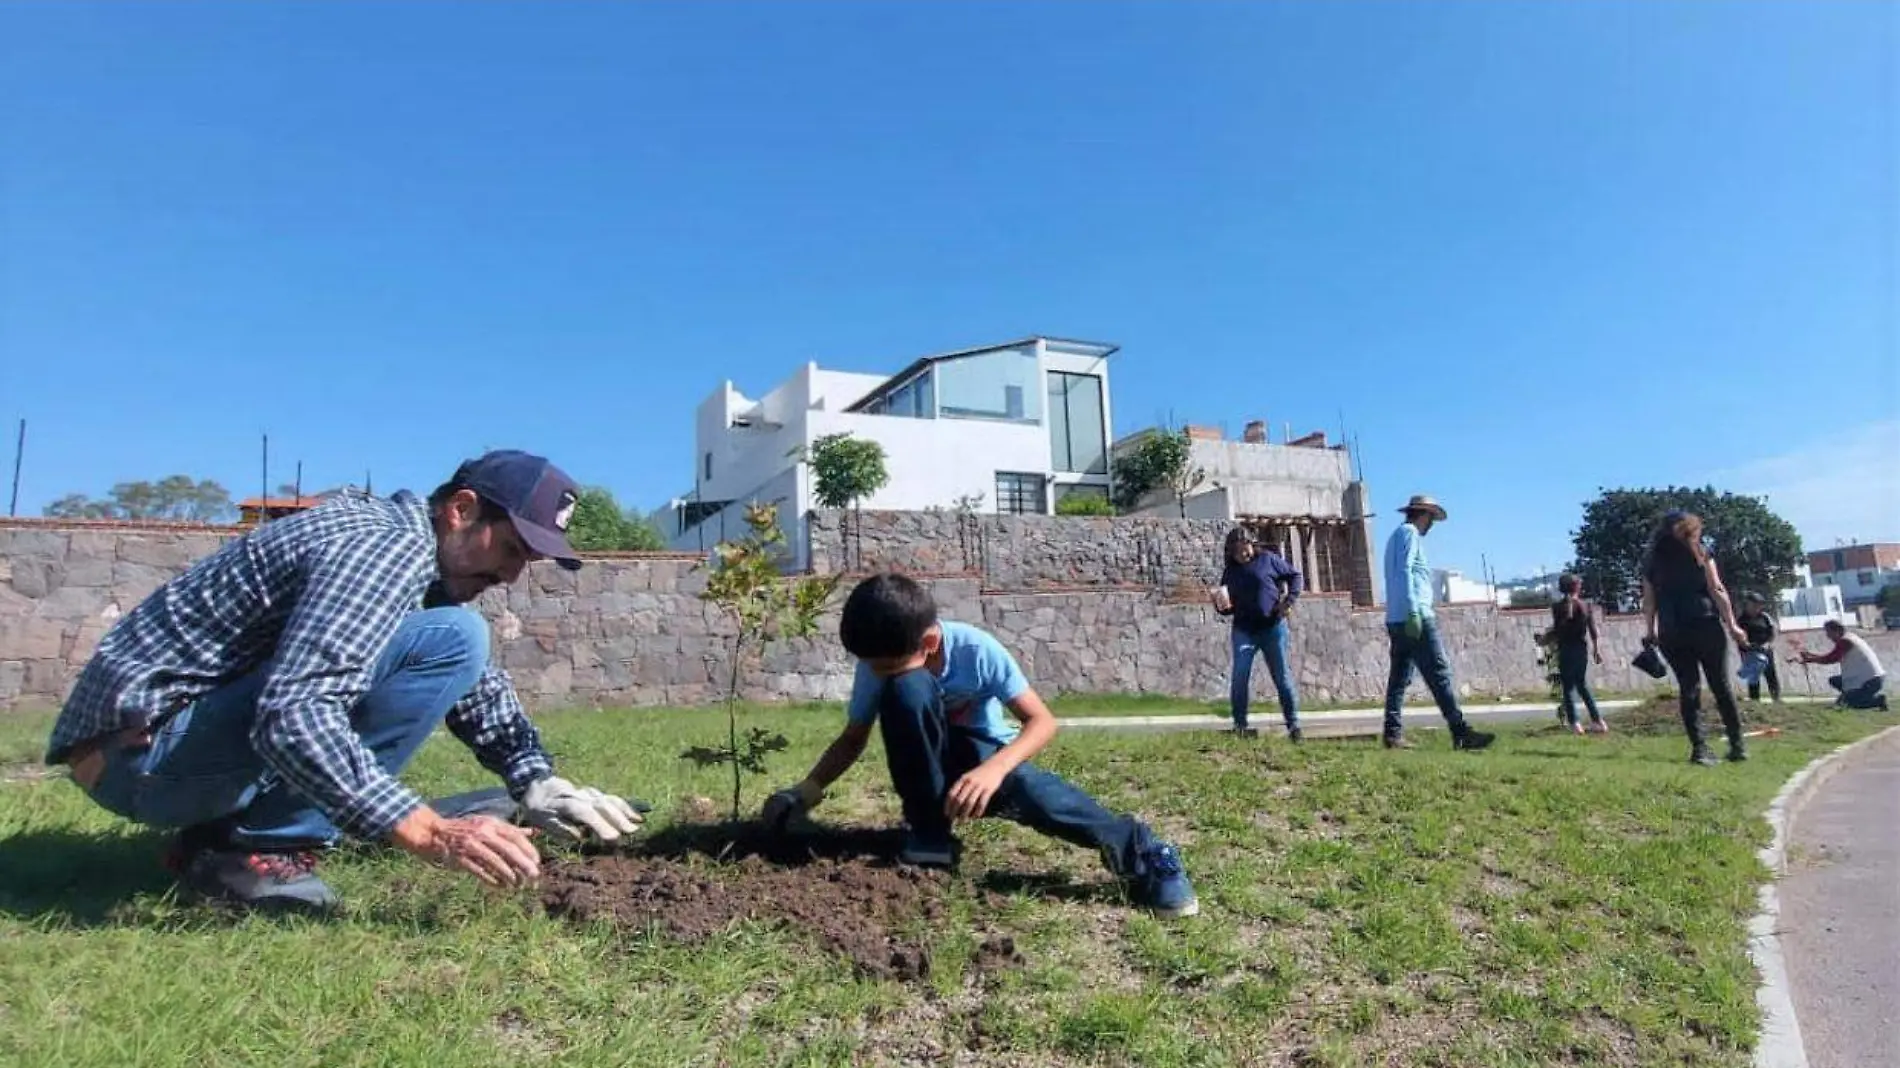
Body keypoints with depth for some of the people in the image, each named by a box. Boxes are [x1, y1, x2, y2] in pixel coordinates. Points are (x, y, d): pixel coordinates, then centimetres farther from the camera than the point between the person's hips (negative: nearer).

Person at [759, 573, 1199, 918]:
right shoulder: (878, 666, -18)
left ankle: (1140, 854, -26)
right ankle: (929, 834, -20)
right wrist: (806, 791, -19)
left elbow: (1042, 721, -26)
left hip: (985, 757, -2)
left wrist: (993, 769, -43)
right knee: (906, 690, -33)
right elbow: (853, 739, -4)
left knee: (1024, 788, -41)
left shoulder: (977, 649, -27)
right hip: (929, 765, 2)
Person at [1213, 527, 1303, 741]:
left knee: (1281, 677, 4)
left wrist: (1290, 600, -6)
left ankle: (1293, 724, 13)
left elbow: (1294, 575, 7)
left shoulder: (1267, 559, -2)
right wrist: (1221, 605, -14)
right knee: (1240, 678, -8)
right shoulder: (1230, 571, 5)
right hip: (1243, 631, 2)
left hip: (1273, 627, -2)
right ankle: (1240, 725, 2)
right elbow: (1227, 608, 10)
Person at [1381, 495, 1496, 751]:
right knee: (1439, 673, -11)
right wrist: (1413, 612, -22)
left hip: (1396, 620, 10)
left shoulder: (1396, 536, 25)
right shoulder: (1409, 533, -3)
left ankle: (1393, 734, 4)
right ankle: (1461, 732, -12)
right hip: (1415, 616, -10)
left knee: (1399, 676, 6)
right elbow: (1404, 571, -16)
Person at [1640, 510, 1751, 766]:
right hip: (1705, 625, -1)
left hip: (1671, 633, 1)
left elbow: (1649, 602, 8)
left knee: (1688, 687, 3)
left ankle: (1699, 748, -2)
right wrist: (1731, 624, 0)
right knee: (1721, 684, 8)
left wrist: (1651, 631, 16)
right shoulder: (1701, 553, 4)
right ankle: (1737, 745, 12)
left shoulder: (1653, 562, 9)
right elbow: (1717, 590, -3)